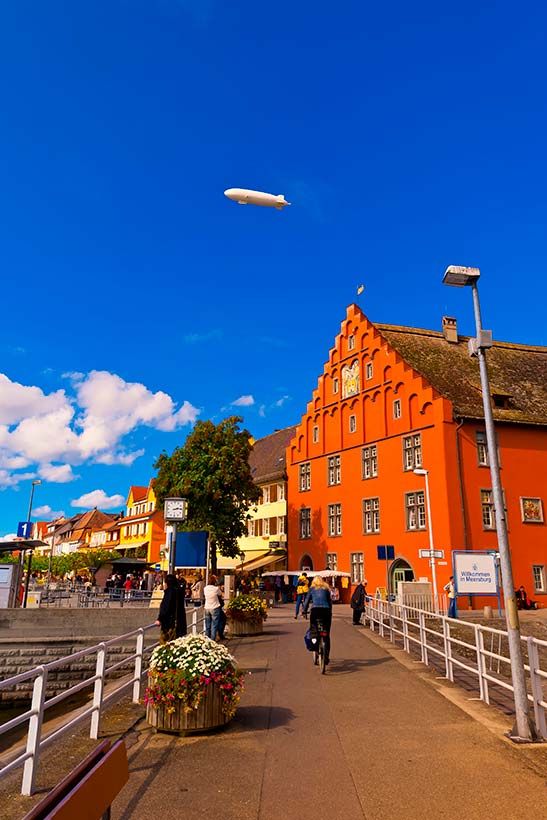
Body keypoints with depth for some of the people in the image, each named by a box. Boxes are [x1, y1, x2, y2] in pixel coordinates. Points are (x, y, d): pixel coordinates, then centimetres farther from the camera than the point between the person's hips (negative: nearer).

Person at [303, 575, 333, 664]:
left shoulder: (312, 589, 15)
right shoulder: (326, 588, 19)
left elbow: (307, 600, 12)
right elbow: (330, 600, 19)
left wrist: (304, 611, 19)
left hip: (315, 610, -2)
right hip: (326, 610, 2)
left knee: (313, 630, 13)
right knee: (326, 635, 8)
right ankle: (326, 656, 6)